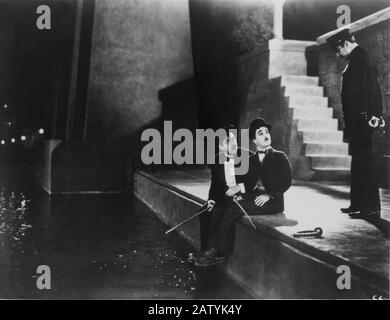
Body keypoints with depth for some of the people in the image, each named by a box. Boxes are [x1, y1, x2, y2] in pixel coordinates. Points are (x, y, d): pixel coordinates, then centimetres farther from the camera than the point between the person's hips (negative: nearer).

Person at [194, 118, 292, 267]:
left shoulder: (280, 157, 5)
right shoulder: (251, 159, 19)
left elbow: (286, 182, -3)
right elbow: (248, 182, 10)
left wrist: (268, 195, -16)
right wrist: (239, 186, -13)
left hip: (273, 201, -5)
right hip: (252, 197, 5)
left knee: (233, 210, -26)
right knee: (219, 211, -18)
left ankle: (215, 251, -18)